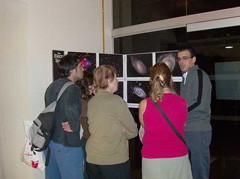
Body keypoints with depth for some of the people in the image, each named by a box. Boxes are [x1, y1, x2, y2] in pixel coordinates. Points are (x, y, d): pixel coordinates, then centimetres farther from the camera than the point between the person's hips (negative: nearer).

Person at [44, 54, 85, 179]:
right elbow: (72, 112, -31)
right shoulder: (73, 89, -16)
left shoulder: (51, 87, 11)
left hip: (50, 140, 9)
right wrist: (76, 129, -16)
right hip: (67, 145, -9)